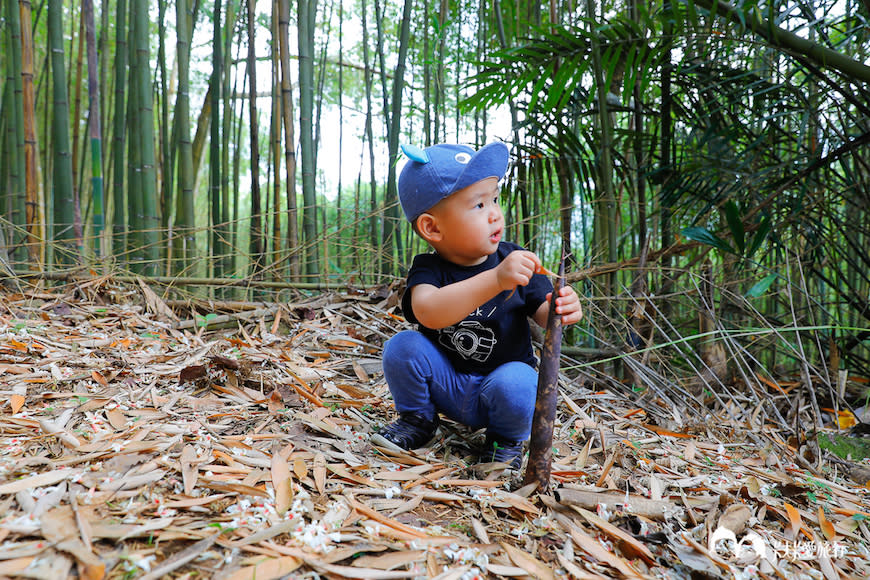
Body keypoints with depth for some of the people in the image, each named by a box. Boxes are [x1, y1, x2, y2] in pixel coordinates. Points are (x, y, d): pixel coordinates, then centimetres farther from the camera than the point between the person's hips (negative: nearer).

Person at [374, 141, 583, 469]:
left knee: (515, 384, -33)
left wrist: (562, 309, -33)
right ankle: (417, 420, 6)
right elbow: (428, 312, -38)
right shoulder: (428, 269, -15)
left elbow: (543, 312, -6)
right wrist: (495, 280, -51)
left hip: (503, 377, 0)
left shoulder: (516, 262, -9)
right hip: (446, 386, 1)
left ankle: (506, 439, 2)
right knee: (403, 346, -23)